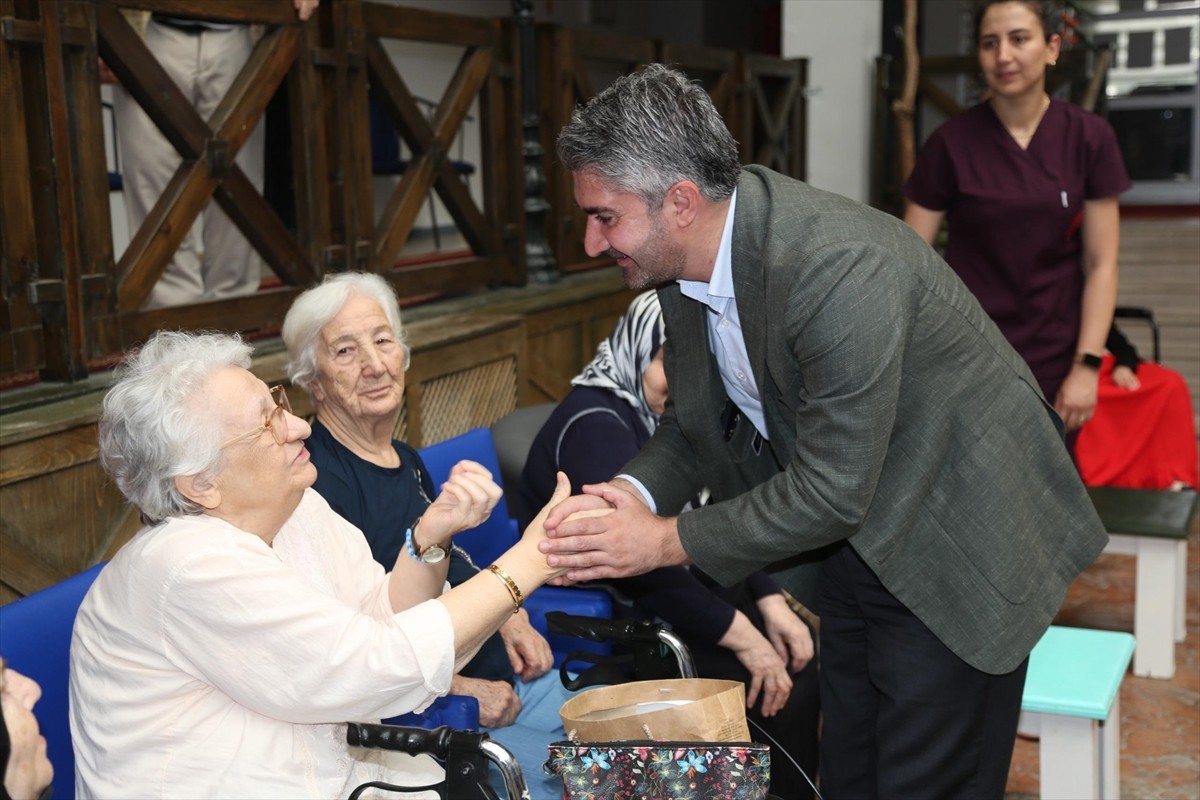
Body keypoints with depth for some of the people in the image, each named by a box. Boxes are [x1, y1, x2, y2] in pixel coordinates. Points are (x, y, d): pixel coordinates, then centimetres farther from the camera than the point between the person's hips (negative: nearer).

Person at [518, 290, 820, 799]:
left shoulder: (666, 412, 8)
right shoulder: (595, 426, -20)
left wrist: (769, 601, -5)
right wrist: (740, 634, -26)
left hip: (675, 589, 9)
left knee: (806, 657, 0)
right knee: (774, 691, -16)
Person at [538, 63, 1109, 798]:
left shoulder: (842, 269, -34)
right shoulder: (688, 259, -8)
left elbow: (830, 492, -29)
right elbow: (694, 423, 3)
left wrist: (666, 541, -22)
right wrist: (631, 495, -16)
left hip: (956, 539, -7)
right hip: (854, 539, 8)